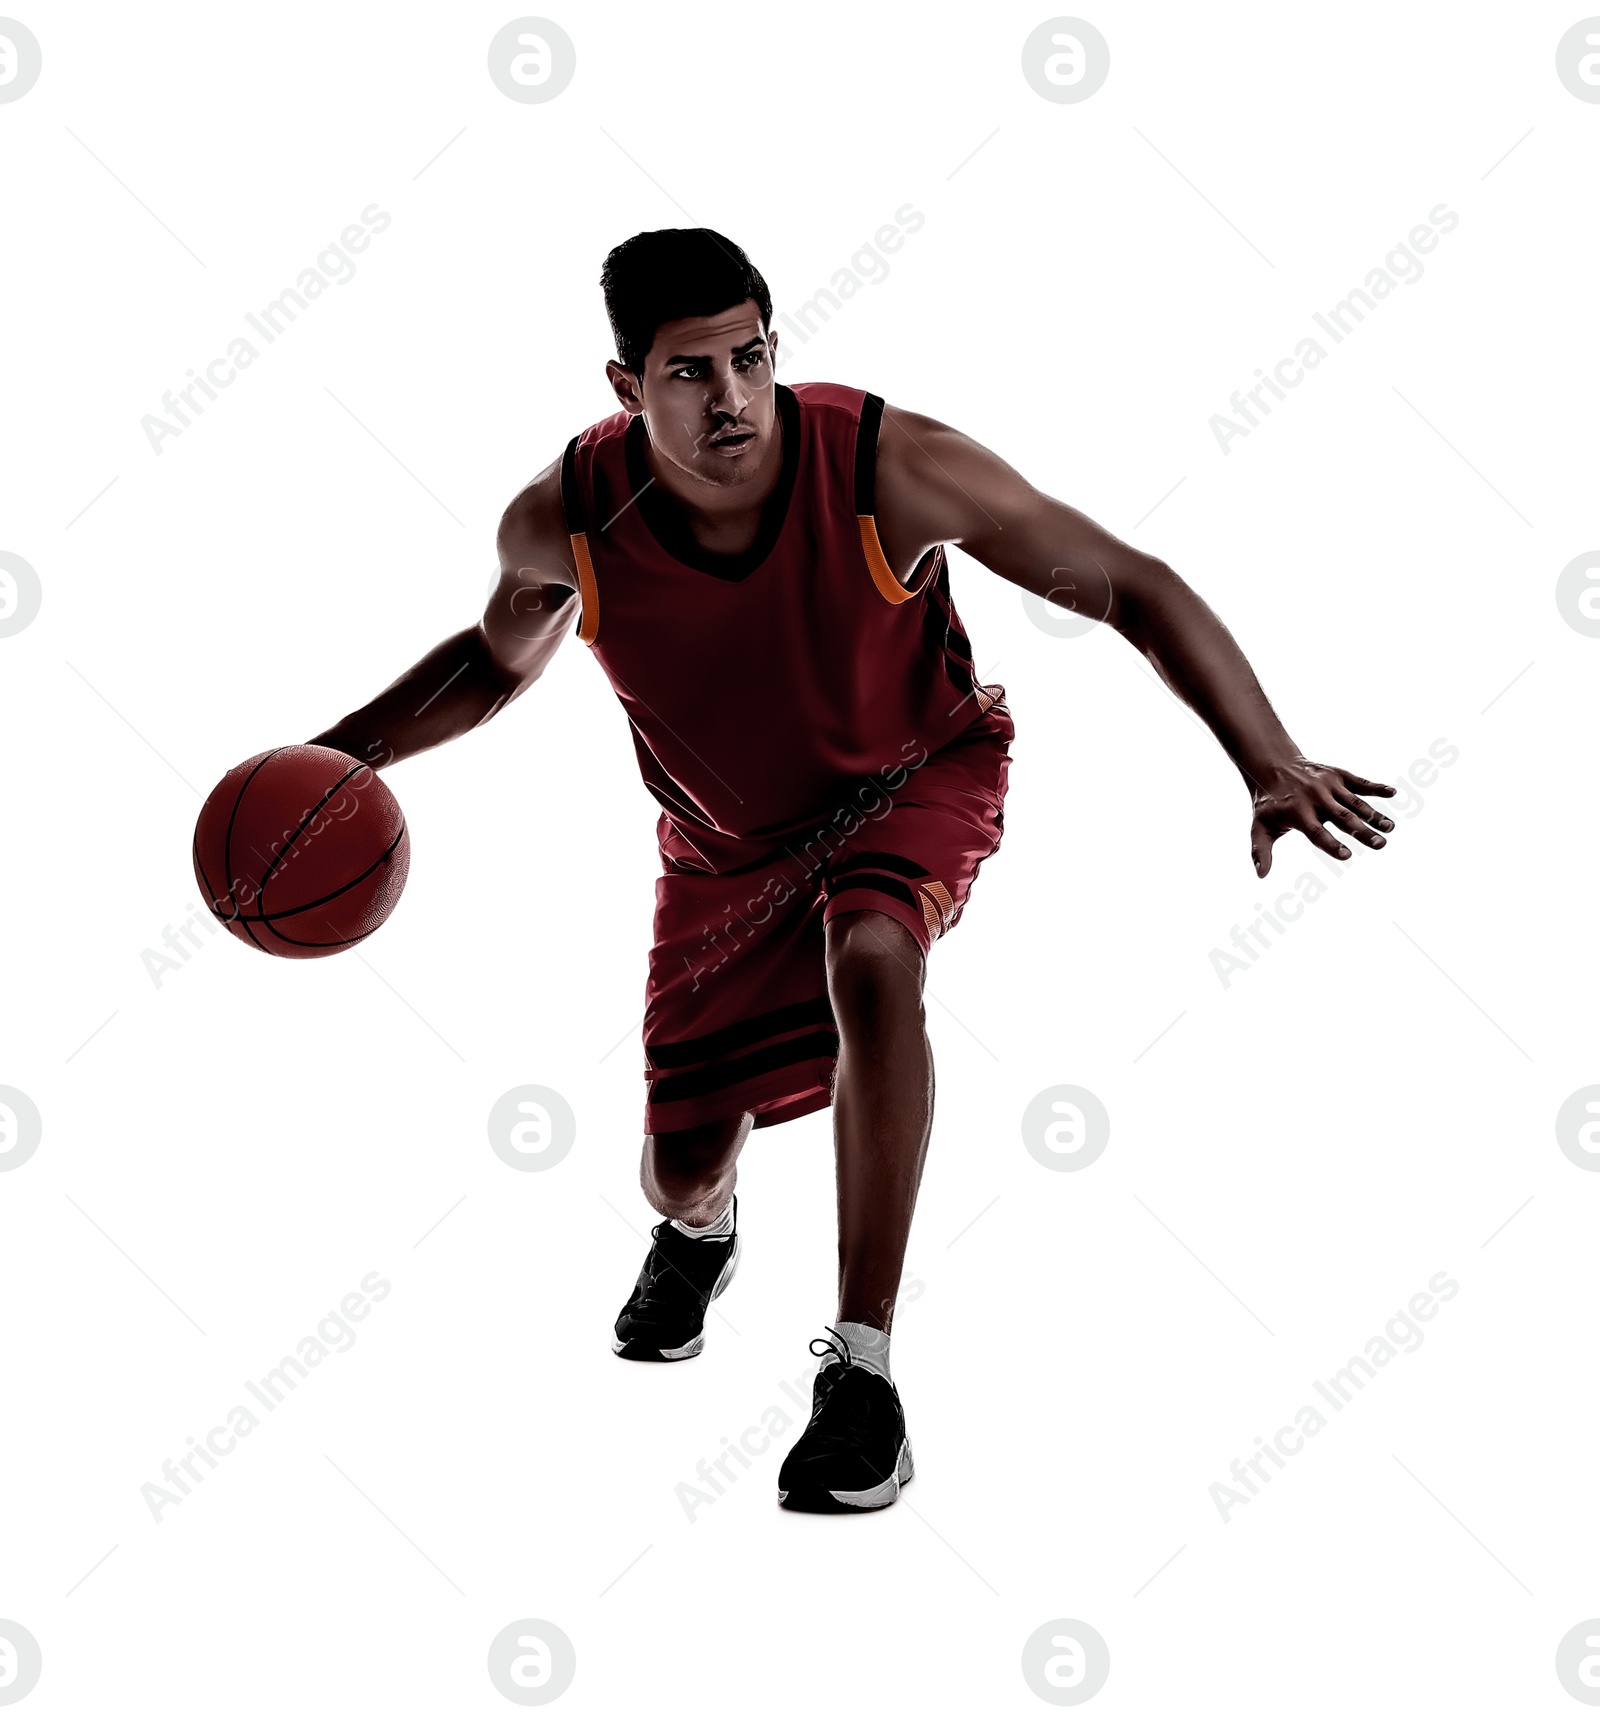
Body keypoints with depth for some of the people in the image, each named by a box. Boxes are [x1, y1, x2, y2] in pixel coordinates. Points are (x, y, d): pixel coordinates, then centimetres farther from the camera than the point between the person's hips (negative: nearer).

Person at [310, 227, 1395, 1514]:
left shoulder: (893, 466, -32)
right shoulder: (562, 523, -24)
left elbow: (1131, 587, -24)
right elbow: (503, 657, 0)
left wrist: (1271, 762, -35)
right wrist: (346, 752, -14)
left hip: (917, 777, -3)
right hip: (725, 838, 3)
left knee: (870, 962, -38)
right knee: (682, 1168, 7)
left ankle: (864, 1368, -25)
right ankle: (701, 1229, 51)